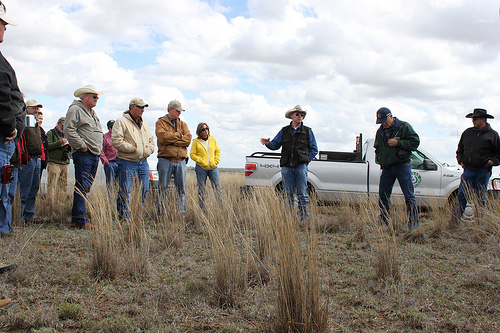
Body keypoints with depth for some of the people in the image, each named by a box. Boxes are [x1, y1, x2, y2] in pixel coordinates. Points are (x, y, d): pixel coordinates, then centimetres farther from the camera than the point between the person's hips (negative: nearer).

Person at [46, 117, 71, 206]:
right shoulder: (50, 133, 5)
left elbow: (70, 149, 25)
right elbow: (48, 146, -9)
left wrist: (69, 145, 3)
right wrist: (60, 142, -18)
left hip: (65, 163, 6)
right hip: (54, 163, -6)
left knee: (63, 185, 2)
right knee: (52, 185, -11)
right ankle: (51, 203, -13)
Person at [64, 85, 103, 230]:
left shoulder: (92, 112, 23)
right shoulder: (75, 109, -5)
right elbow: (69, 130, -15)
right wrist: (81, 145, -15)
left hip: (95, 155, 9)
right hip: (83, 154, -9)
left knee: (86, 188, 8)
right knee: (82, 188, -10)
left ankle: (77, 218, 13)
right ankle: (80, 220, -10)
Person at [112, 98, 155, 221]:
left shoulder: (144, 124, 19)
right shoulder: (121, 122, -5)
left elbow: (151, 140, 27)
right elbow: (116, 141, -15)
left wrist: (149, 149, 6)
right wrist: (133, 149, -15)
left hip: (143, 162, 7)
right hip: (127, 162, -7)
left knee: (144, 190, 7)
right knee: (125, 192, -6)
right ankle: (124, 217, 2)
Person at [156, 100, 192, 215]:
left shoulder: (183, 124, 17)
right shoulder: (161, 122, 6)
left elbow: (188, 139, 0)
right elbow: (163, 136, -14)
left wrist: (171, 140, -8)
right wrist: (179, 135, -3)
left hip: (181, 161, 4)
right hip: (165, 160, -4)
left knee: (181, 188, 6)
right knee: (163, 188, 0)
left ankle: (182, 213, 12)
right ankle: (161, 213, 5)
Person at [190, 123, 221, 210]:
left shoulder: (213, 139, 11)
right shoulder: (196, 141, 4)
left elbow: (218, 151, 15)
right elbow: (192, 154, 2)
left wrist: (216, 161, 1)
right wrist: (201, 161, -10)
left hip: (213, 167, 2)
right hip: (201, 168, -2)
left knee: (217, 188, -6)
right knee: (201, 189, 2)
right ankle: (202, 208, 7)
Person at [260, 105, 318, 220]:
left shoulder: (308, 131, 10)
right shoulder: (284, 131, 15)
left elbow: (314, 149, 10)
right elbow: (275, 145, 12)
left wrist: (306, 159, -3)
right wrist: (267, 143, -9)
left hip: (301, 166, -2)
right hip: (287, 166, 2)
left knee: (302, 194, -5)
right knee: (288, 195, 3)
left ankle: (305, 218, -2)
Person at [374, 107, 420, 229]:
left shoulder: (404, 127, -3)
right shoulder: (380, 131, 14)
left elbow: (415, 142, -8)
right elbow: (377, 148, 28)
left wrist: (398, 143, -16)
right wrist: (379, 158, 10)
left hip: (402, 166, -5)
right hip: (386, 168, 5)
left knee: (409, 196, -4)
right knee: (383, 196, 7)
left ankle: (414, 222, 0)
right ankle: (383, 223, 16)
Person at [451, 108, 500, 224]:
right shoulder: (467, 132, 13)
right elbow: (460, 149, 24)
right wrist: (461, 161, 10)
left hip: (483, 172, -2)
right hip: (468, 170, 3)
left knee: (480, 199, 2)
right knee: (461, 196, -3)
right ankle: (454, 222, -1)